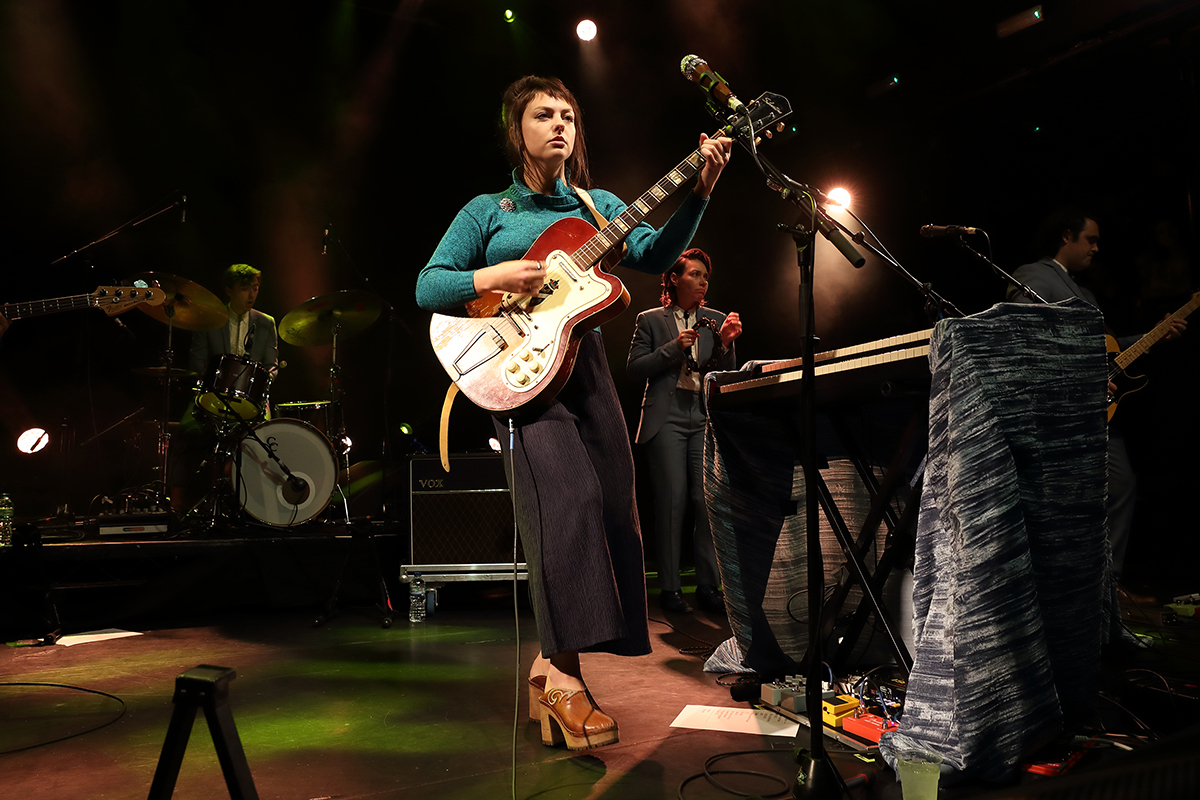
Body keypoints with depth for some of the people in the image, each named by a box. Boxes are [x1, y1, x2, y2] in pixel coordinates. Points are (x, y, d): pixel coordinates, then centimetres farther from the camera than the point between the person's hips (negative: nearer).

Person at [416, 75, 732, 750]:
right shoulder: (487, 211, 8)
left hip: (585, 360, 5)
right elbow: (428, 287, 3)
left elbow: (657, 256, 0)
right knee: (566, 497, -22)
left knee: (612, 505, -2)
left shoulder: (598, 206, 16)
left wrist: (701, 190, -12)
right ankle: (563, 675, -16)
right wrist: (491, 278, -14)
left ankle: (554, 662, 12)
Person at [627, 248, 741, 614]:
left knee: (708, 500, -6)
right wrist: (675, 347, -7)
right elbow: (634, 368, 1)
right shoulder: (651, 320, 10)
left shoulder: (715, 320, 17)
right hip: (667, 416, -2)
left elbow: (727, 375, 12)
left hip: (705, 416, 3)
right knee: (672, 500, -7)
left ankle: (708, 585, 5)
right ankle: (669, 588, 2)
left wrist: (725, 343, -7)